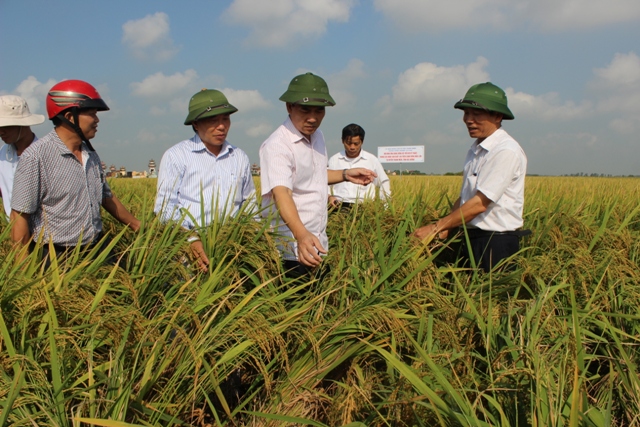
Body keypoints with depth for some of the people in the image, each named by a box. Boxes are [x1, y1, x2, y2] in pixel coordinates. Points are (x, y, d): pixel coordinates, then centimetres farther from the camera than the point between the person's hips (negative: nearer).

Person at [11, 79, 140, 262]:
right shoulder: (36, 156, -14)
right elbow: (20, 216, -13)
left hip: (98, 251, 6)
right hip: (58, 258, -6)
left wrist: (138, 227, 25)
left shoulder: (91, 155, 7)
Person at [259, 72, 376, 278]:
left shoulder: (316, 136, 6)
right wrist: (301, 234, -49)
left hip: (319, 245, 8)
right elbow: (281, 193, -34)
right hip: (293, 251, -8)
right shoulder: (277, 146, -20)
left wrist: (345, 175, 8)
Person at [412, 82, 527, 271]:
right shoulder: (476, 150, 11)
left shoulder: (506, 151, -16)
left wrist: (436, 227, -18)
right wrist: (445, 229, -2)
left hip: (496, 244, -8)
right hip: (472, 240, 8)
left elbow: (479, 203, -21)